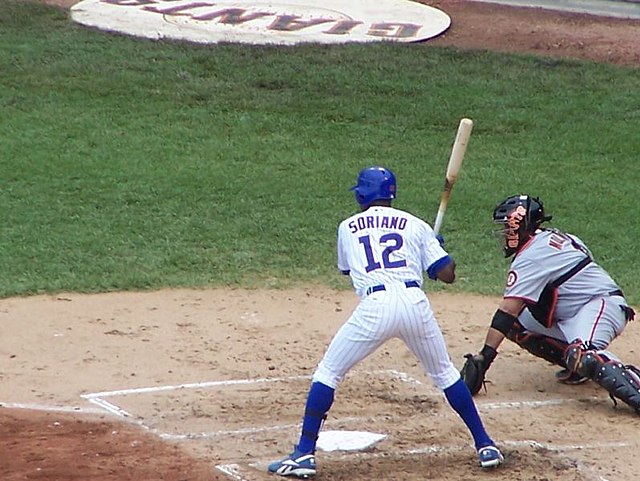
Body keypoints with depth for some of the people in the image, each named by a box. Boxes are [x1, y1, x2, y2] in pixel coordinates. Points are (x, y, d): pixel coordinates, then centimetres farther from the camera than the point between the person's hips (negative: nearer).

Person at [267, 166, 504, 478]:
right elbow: (447, 275, 13)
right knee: (445, 374, 21)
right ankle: (486, 447, 22)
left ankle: (304, 454, 2)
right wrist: (435, 248, 33)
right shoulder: (416, 225, 17)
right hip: (415, 302, 2)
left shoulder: (348, 227, 18)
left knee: (327, 373, 10)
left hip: (374, 307, -2)